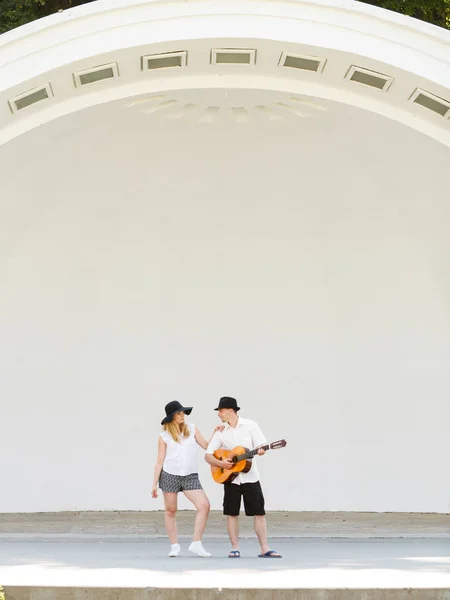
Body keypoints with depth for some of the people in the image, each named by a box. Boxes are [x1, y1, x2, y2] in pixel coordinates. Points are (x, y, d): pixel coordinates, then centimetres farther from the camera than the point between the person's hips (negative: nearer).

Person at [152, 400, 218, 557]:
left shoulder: (191, 429, 10)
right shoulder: (164, 436, 3)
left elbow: (206, 446, 10)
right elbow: (160, 460, 4)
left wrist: (215, 434, -4)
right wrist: (154, 484, 0)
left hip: (190, 475, 2)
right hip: (170, 474, -1)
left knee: (204, 505, -16)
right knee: (171, 510, 2)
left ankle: (196, 543, -11)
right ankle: (174, 546, 13)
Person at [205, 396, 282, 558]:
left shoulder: (250, 425, -1)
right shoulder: (220, 431, 4)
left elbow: (261, 447, -4)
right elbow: (208, 455, 3)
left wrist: (260, 451, -28)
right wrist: (220, 463, -15)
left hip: (250, 476, -1)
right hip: (230, 478, 1)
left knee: (259, 513, -3)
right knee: (232, 513, 1)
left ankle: (264, 548, -1)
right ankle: (235, 548, 8)